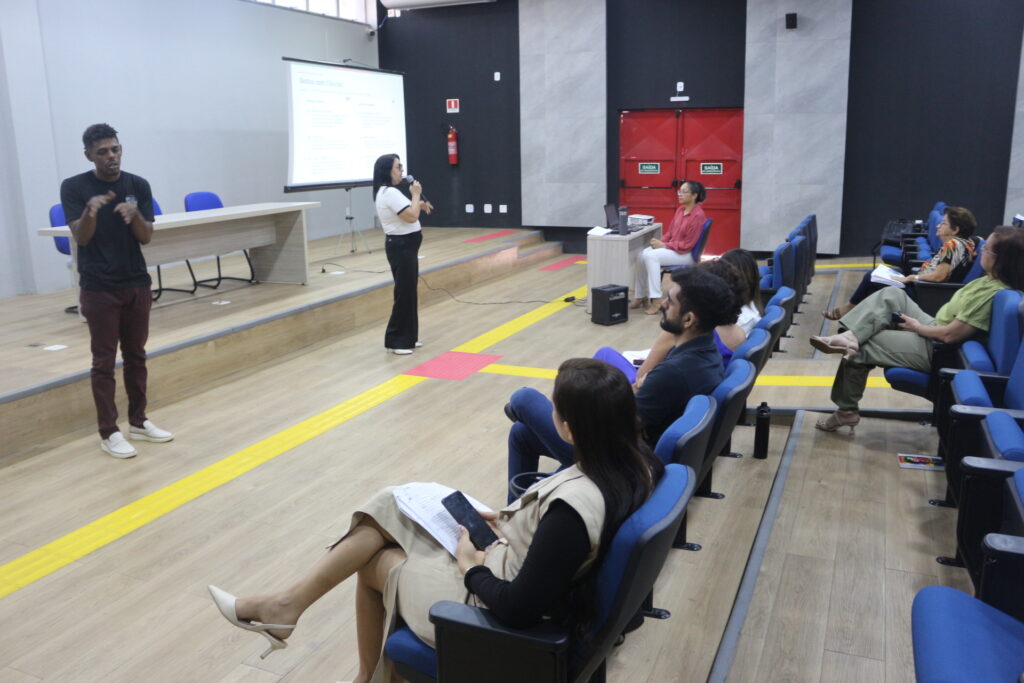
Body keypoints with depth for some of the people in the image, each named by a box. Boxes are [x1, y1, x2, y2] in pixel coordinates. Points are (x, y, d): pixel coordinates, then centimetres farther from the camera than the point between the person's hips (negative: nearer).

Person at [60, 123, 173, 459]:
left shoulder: (138, 185, 2)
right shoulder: (74, 187, -6)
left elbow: (146, 237, -2)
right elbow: (80, 237, -14)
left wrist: (134, 215, -23)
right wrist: (91, 211, -34)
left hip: (137, 284, 3)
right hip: (98, 288, -3)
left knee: (136, 356, 11)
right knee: (104, 361, 0)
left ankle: (138, 421, 22)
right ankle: (109, 432, 7)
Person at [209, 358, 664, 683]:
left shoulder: (574, 506, -36)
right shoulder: (635, 462, -11)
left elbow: (517, 609, -29)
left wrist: (471, 565, -13)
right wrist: (510, 522, 3)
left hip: (487, 601, -8)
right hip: (514, 560, 8)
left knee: (374, 560, 16)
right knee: (388, 507, 9)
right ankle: (287, 603, 21)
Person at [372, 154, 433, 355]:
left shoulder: (388, 192, 14)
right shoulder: (390, 193, -20)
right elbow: (411, 217, -24)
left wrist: (419, 204, 9)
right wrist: (416, 195, -12)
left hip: (404, 246, 11)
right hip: (401, 247, -11)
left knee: (408, 292, 14)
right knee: (404, 294, -6)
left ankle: (407, 337, 22)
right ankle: (396, 341, 1)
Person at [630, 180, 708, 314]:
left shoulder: (698, 215, -17)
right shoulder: (680, 210, 8)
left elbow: (687, 245, -18)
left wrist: (663, 245, -16)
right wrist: (660, 241, -5)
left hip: (686, 254, -8)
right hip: (672, 247, 8)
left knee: (651, 256, -28)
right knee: (642, 255, -13)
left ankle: (656, 301, -26)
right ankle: (641, 296, -7)